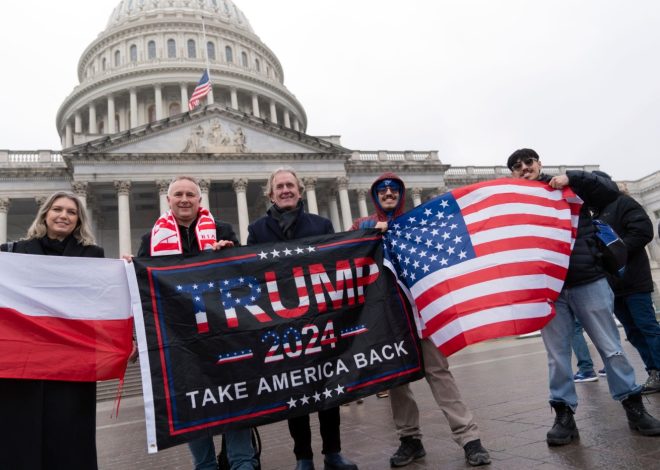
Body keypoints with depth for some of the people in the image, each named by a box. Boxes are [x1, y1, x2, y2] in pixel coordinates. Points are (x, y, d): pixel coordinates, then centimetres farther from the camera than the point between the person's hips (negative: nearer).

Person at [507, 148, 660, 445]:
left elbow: (611, 192, -2)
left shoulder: (569, 188, 7)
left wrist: (572, 178, -11)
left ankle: (634, 409, 21)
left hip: (589, 281, 0)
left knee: (611, 348, 7)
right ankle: (564, 415, 15)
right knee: (557, 356, 5)